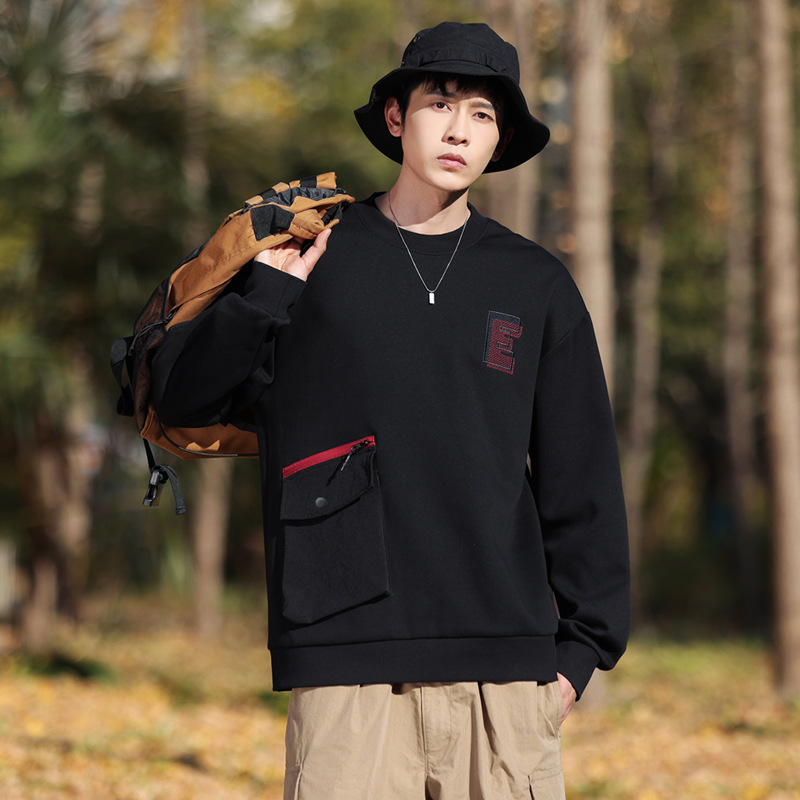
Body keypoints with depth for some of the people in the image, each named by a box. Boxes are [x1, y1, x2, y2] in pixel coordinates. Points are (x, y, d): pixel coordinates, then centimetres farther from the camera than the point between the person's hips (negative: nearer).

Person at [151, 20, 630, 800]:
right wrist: (264, 294, -8)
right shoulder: (311, 255, 8)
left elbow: (583, 478, 13)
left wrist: (583, 646, 8)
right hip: (347, 658, -2)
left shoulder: (536, 285, 11)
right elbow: (179, 395, 7)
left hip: (504, 665, 2)